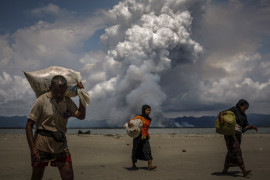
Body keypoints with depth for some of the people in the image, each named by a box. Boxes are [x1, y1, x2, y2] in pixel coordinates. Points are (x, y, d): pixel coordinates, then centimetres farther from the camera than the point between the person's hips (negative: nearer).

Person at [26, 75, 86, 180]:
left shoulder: (67, 101, 7)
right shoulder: (42, 100, -9)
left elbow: (81, 116, 2)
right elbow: (29, 125, -8)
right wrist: (32, 149, -16)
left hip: (60, 144, 4)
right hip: (42, 144, -4)